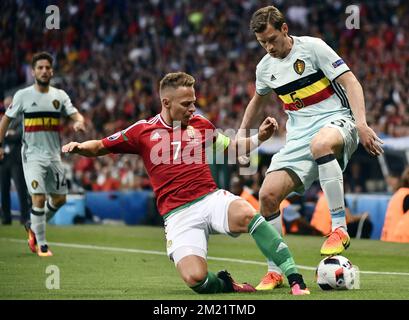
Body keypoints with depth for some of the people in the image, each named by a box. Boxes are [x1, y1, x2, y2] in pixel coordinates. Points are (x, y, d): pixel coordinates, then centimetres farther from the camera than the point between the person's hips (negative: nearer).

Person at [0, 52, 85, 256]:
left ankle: (34, 228, 32)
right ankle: (42, 245, -3)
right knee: (39, 198, -14)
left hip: (53, 155, 4)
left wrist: (79, 122, -24)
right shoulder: (23, 95, -2)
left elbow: (76, 114, 0)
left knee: (59, 199, 9)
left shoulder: (59, 95, 6)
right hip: (32, 155, -4)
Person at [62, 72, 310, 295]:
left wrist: (259, 138, 11)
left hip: (211, 198, 2)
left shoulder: (200, 124, 13)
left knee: (245, 213, -36)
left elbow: (230, 147, 27)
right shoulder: (143, 131, 6)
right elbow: (100, 147, 13)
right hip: (178, 214, -2)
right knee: (195, 278, -27)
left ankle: (294, 278, -31)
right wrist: (79, 147, -8)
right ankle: (225, 284, 10)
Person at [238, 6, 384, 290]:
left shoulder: (312, 47, -8)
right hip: (299, 135, 6)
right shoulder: (265, 67, 10)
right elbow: (259, 101, 32)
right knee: (268, 194, -12)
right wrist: (242, 133, 23)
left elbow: (350, 82, -12)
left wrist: (361, 123, -24)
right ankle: (274, 271, 4)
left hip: (336, 120, -6)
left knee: (321, 144, -44)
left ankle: (340, 229, -37)